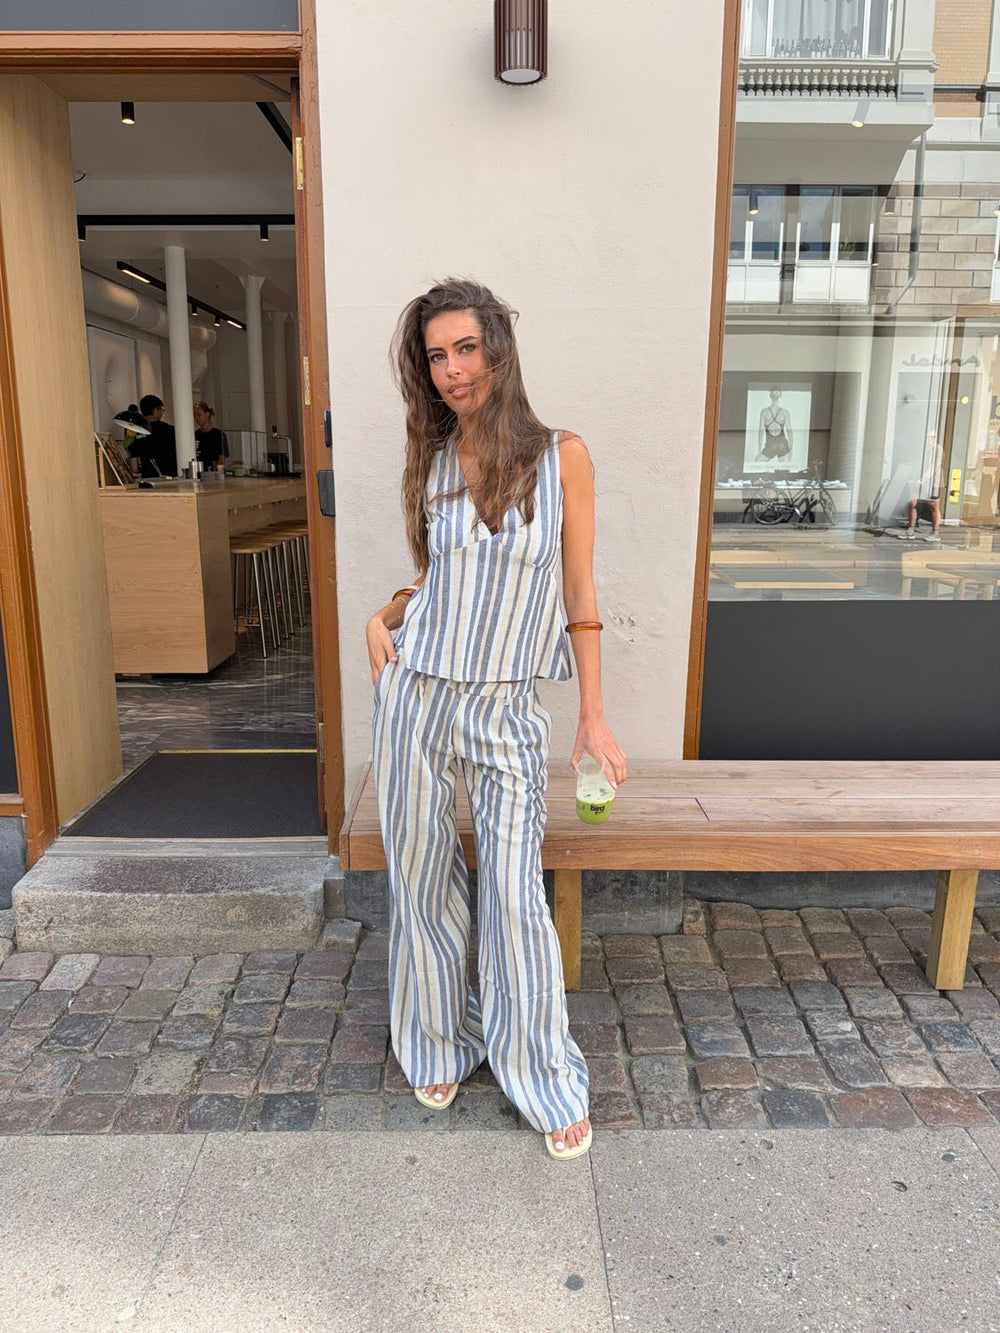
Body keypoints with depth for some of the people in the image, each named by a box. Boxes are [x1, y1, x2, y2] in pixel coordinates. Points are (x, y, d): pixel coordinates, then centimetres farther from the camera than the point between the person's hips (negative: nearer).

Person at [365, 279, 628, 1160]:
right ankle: (441, 1045, 36)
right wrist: (382, 618, -1)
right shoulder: (430, 463, 6)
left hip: (506, 711, -3)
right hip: (416, 697, 3)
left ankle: (547, 1082, 22)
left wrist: (594, 717, -2)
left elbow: (580, 593, -1)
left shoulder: (561, 457, -4)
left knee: (515, 897, 0)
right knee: (421, 881, 12)